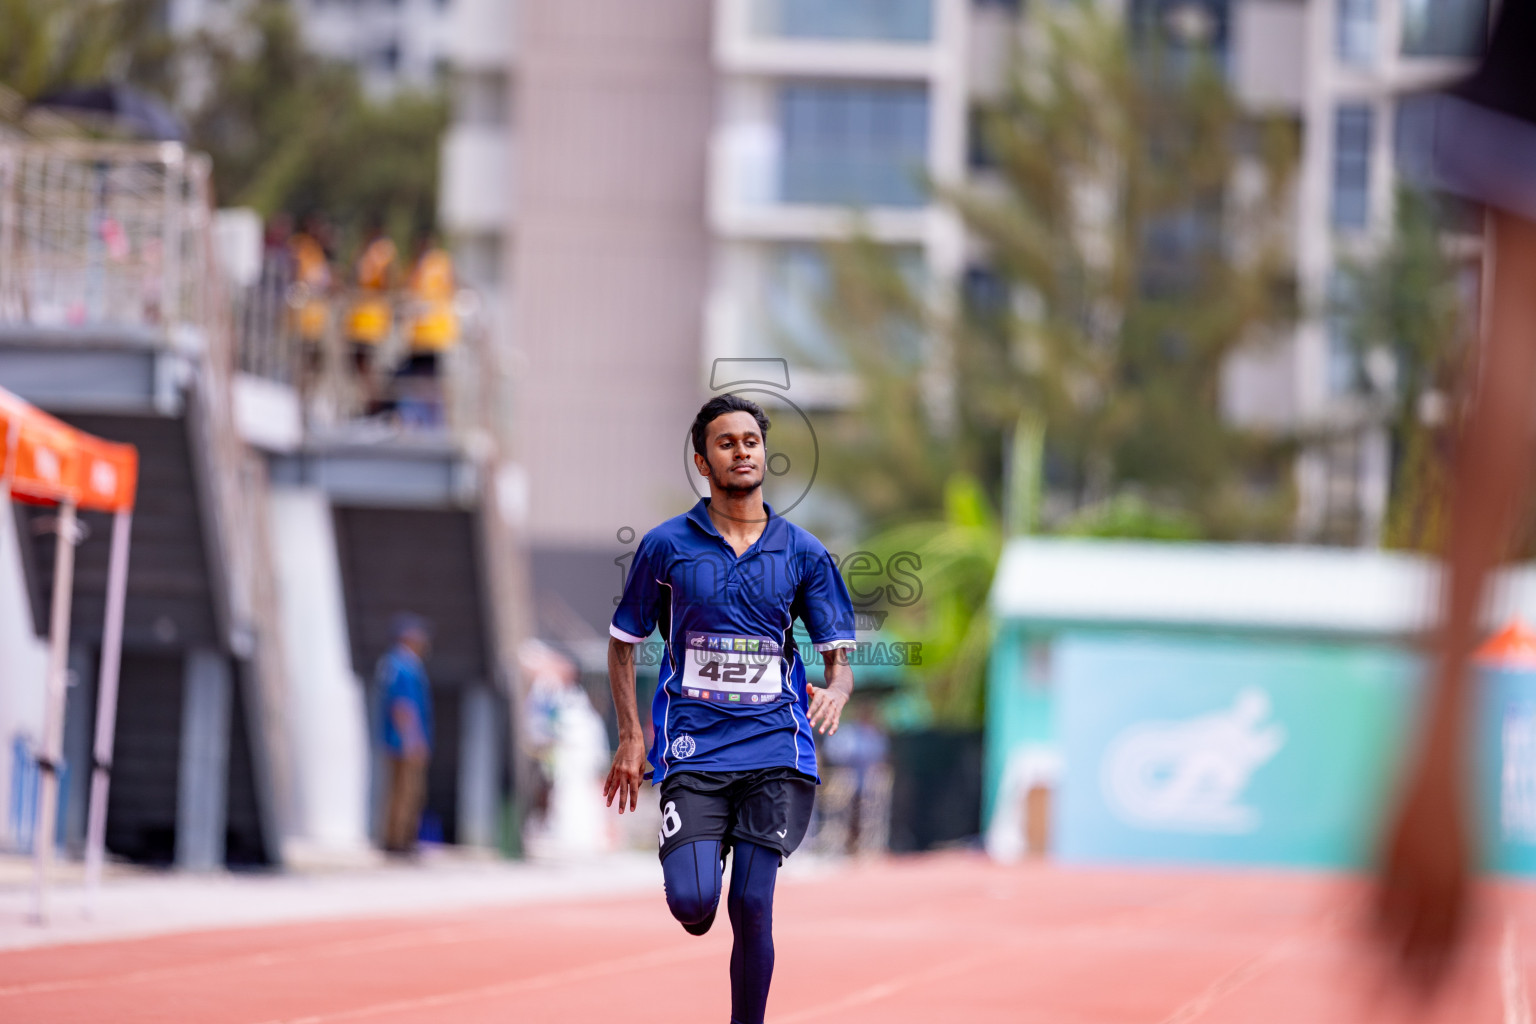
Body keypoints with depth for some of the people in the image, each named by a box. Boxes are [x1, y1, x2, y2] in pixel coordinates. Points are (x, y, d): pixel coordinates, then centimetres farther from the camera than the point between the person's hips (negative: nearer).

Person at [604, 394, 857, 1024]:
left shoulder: (803, 553, 7)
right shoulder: (666, 545, 4)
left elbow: (840, 654, 9)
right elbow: (623, 642, 12)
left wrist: (834, 691, -15)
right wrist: (631, 736, 3)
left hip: (775, 750, 1)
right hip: (693, 749, -1)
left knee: (752, 906, -7)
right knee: (693, 901, -16)